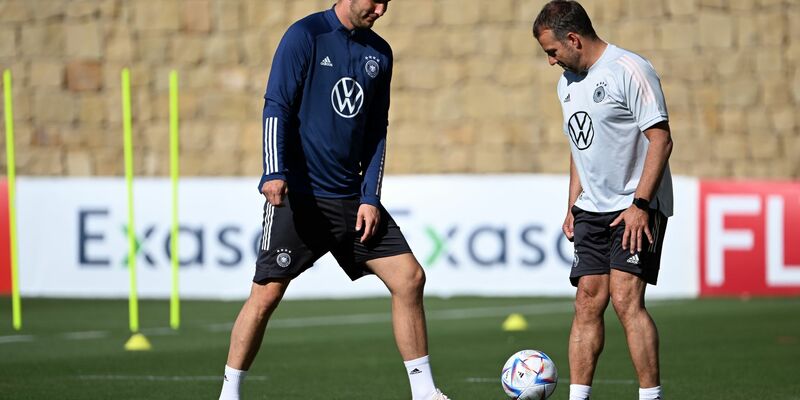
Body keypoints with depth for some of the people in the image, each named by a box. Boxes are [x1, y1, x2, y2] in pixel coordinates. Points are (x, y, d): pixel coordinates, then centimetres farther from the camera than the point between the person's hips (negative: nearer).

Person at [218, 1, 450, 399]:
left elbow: (376, 131, 14)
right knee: (267, 292, -8)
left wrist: (370, 197, 4)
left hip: (352, 198, 6)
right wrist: (275, 174, -23)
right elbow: (276, 108, -11)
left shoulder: (379, 53, 11)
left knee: (409, 277, -1)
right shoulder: (306, 35, -6)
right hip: (299, 196, -6)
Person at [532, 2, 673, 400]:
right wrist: (573, 206, 17)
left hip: (636, 210, -8)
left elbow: (661, 139, -15)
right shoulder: (568, 83, 15)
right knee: (587, 302, 2)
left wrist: (640, 204, -20)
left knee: (626, 299, -16)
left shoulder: (629, 70, -11)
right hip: (592, 211, 8)